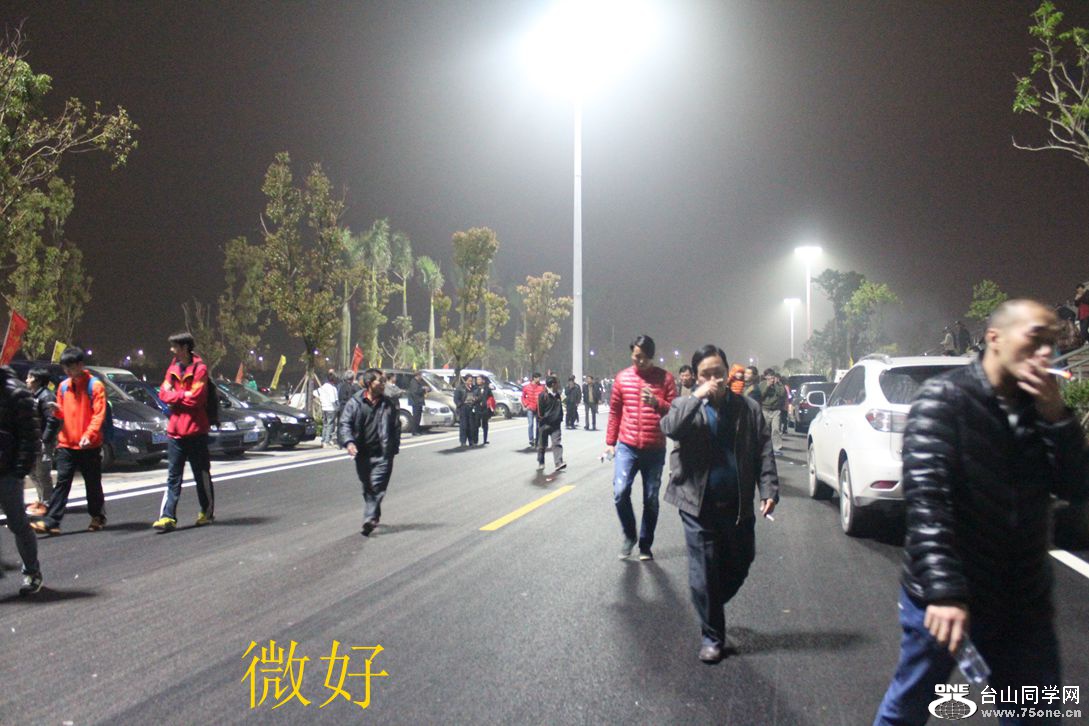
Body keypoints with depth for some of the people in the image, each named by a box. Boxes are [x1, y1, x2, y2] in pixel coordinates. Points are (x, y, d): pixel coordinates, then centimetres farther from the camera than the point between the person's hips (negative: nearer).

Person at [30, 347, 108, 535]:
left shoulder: (95, 385, -6)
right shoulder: (63, 386, 11)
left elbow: (99, 414, -11)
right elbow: (63, 413, 18)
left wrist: (89, 435, -24)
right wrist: (57, 411, -6)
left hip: (89, 445, -4)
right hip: (66, 444, 4)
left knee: (93, 483, 8)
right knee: (62, 482, -2)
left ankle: (97, 517, 25)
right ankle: (50, 521, -6)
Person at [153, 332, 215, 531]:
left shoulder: (199, 368, -9)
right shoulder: (173, 368, 11)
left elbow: (195, 397, -17)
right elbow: (164, 393, 5)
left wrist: (175, 395, -5)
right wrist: (183, 396, -10)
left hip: (196, 430, -5)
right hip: (175, 430, 5)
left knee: (202, 474, 7)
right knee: (173, 476, 2)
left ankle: (207, 512, 20)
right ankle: (168, 516, 0)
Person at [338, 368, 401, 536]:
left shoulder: (388, 404, 4)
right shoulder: (355, 402, -1)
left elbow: (396, 427, 11)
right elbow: (345, 423, -3)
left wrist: (394, 448, 5)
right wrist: (349, 441, -19)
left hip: (382, 454, -1)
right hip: (363, 453, 1)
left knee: (377, 487, -13)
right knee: (367, 488, 13)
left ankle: (370, 519, -16)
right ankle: (374, 516, 30)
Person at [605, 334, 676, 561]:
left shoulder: (665, 378, -1)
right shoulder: (622, 377, 3)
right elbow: (614, 412, 10)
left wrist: (657, 402, -21)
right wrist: (610, 442, 10)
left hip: (655, 449, 0)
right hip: (627, 447, 0)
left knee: (651, 500, 7)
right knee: (620, 493, -14)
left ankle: (645, 545, 22)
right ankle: (629, 535, 10)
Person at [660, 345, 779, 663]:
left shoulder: (748, 408, 5)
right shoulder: (685, 406, 1)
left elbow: (764, 452, 3)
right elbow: (670, 428, -22)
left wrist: (769, 490, -8)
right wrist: (697, 397, -21)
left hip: (738, 505, 2)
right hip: (699, 505, -2)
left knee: (739, 566, 12)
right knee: (704, 573, 0)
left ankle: (712, 607, 40)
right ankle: (712, 636, 15)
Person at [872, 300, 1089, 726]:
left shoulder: (1038, 406, 6)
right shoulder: (944, 399, -13)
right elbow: (926, 498, -23)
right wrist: (944, 592, -32)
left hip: (1024, 603, 6)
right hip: (944, 598, -5)